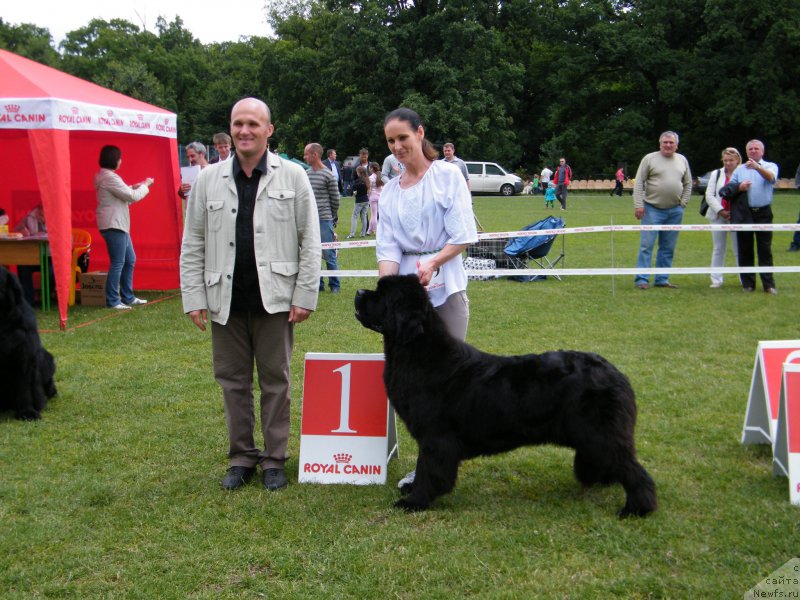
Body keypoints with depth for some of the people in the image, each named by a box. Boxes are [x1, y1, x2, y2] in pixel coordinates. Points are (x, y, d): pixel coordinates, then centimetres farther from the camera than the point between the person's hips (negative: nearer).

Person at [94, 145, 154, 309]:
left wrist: (133, 187, 11)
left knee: (130, 260, 15)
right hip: (113, 226, -11)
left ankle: (128, 297, 21)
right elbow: (132, 197, -14)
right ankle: (112, 301, -2)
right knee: (117, 263, -7)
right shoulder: (109, 177, -17)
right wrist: (145, 185, 0)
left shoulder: (103, 176, 15)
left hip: (119, 225, 11)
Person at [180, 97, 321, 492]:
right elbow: (192, 244, 8)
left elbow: (310, 241, 0)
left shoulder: (293, 176, 1)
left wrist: (305, 296, -5)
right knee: (233, 381, 10)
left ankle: (274, 460, 17)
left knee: (275, 381, 6)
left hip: (274, 299, -2)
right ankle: (241, 457, 22)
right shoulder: (208, 180, 6)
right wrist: (194, 298, 2)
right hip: (226, 300, 2)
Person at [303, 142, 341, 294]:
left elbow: (335, 200, -1)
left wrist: (332, 218, 7)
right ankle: (318, 284, 19)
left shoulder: (328, 175, -6)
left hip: (324, 221, -5)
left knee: (329, 255, -1)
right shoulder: (306, 174, 9)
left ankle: (334, 285, 10)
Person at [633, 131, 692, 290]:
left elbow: (688, 184, 18)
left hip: (675, 211, 4)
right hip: (652, 209, -4)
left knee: (668, 247, 8)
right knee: (646, 245, -6)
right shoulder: (649, 159, -1)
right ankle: (642, 279, -2)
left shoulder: (682, 160, 11)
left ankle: (662, 279, 15)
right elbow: (638, 183, -4)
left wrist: (683, 203, 7)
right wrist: (638, 204, -11)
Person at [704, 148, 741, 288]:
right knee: (718, 249, 8)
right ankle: (716, 280, 14)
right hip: (718, 216, 3)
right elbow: (709, 195, 4)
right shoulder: (716, 174, 10)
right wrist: (721, 211, -8)